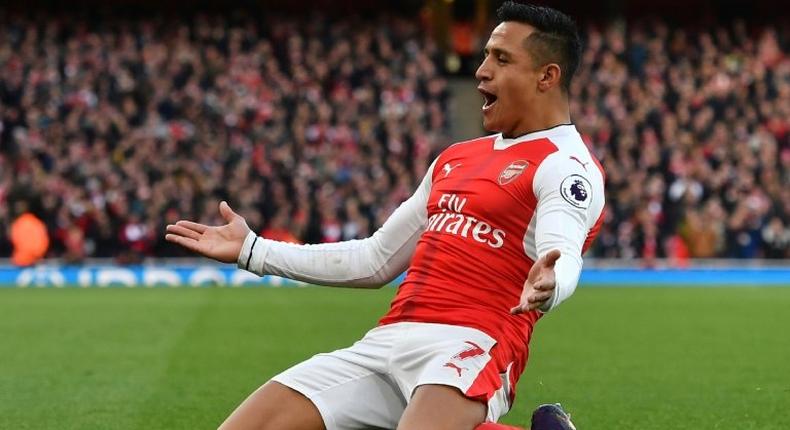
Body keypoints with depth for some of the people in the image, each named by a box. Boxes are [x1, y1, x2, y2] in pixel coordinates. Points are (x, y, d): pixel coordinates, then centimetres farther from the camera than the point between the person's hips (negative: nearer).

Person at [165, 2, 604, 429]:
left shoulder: (566, 164, -1)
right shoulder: (455, 158, 25)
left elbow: (563, 257, -21)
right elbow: (375, 260, 31)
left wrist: (547, 287, -46)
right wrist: (252, 250, 30)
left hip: (471, 345, -8)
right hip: (385, 340, 8)